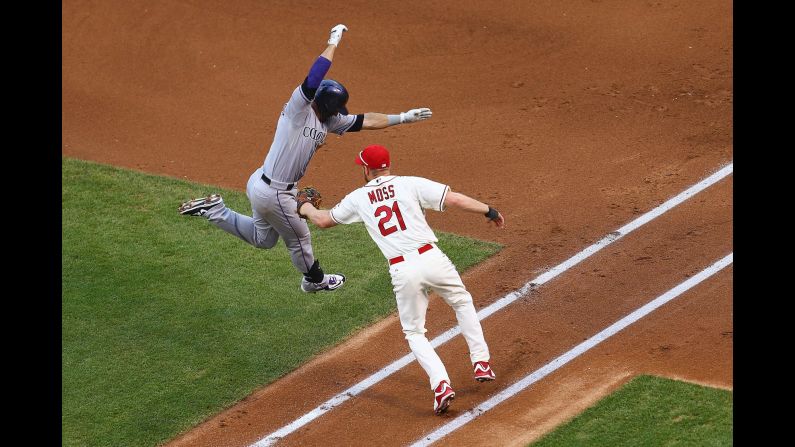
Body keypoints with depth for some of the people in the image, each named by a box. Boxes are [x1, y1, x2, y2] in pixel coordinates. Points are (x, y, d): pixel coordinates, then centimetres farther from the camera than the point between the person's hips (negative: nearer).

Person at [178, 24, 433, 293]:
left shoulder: (327, 121, 7)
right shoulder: (299, 107, -18)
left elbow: (364, 121, 12)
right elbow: (315, 77, -31)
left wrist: (402, 118, 11)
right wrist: (333, 42, -25)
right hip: (274, 194, -9)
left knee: (263, 239, 27)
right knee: (299, 238, 16)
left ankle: (213, 210, 21)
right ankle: (314, 280, 42)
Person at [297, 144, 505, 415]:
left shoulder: (358, 199, 10)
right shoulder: (411, 184, 4)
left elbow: (323, 221, 25)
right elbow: (454, 199, -5)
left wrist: (306, 209, 46)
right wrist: (489, 211, 6)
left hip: (402, 271, 0)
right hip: (432, 259, 0)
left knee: (414, 332, 15)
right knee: (462, 302, 27)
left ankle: (441, 384, -7)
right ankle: (481, 363, 21)